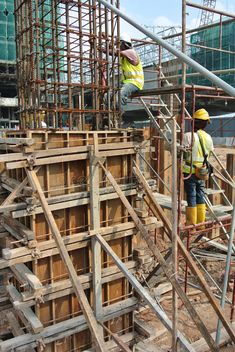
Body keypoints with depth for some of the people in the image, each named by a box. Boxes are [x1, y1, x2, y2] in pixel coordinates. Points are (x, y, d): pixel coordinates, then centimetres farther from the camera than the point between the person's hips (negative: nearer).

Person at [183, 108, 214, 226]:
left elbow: (182, 153, -17)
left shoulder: (189, 136, -15)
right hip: (202, 172, 5)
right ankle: (201, 225, 21)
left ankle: (191, 226, 10)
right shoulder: (208, 137, 5)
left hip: (190, 172, -5)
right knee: (200, 198, 13)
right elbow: (210, 153, 15)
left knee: (191, 199, 2)